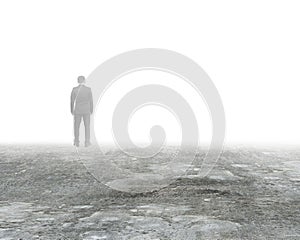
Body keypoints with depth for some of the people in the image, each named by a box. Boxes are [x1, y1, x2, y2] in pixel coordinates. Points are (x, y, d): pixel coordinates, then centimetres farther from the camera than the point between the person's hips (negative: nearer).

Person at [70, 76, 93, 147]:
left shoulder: (74, 89, -7)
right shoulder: (88, 89, -7)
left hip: (77, 111, 0)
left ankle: (76, 142, 13)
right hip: (86, 110, 0)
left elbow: (72, 101, -3)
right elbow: (91, 101, -2)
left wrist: (72, 111, 8)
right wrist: (91, 110, 9)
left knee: (76, 126, 11)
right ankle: (87, 142, 4)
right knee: (87, 126, 7)